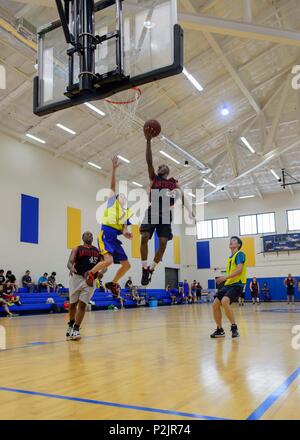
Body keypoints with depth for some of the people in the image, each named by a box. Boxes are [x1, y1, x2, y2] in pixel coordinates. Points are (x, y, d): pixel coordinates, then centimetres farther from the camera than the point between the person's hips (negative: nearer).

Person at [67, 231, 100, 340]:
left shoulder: (98, 251, 11)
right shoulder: (77, 249, 3)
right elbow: (70, 262, -9)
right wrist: (71, 268, -32)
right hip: (77, 277, -1)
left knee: (82, 304, -6)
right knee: (73, 303, 10)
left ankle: (76, 329, -3)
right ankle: (71, 325, 33)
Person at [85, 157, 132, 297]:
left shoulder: (126, 212, 20)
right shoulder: (112, 201, 9)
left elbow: (124, 228, 13)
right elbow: (112, 186, -2)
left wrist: (126, 233, -10)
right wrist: (114, 169, -10)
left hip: (115, 238, 7)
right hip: (105, 235, -7)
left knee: (126, 265, 6)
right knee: (109, 260, -27)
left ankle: (113, 283, 26)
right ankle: (90, 273, -1)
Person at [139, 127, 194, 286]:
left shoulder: (174, 182, 19)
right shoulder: (154, 178, 19)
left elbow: (182, 196, 4)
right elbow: (149, 162, 4)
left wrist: (190, 211, -14)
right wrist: (148, 141, -8)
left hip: (165, 213, 0)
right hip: (152, 211, 0)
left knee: (163, 243, -8)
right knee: (144, 237, -17)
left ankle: (150, 269, 9)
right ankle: (144, 268, -4)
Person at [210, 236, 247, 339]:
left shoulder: (240, 254, -5)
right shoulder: (230, 257, 20)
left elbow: (239, 270, -18)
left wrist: (226, 277, -25)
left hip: (237, 284, -9)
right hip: (228, 284, 9)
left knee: (224, 301, -32)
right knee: (215, 304, -2)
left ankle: (234, 328, -19)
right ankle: (220, 330, 12)